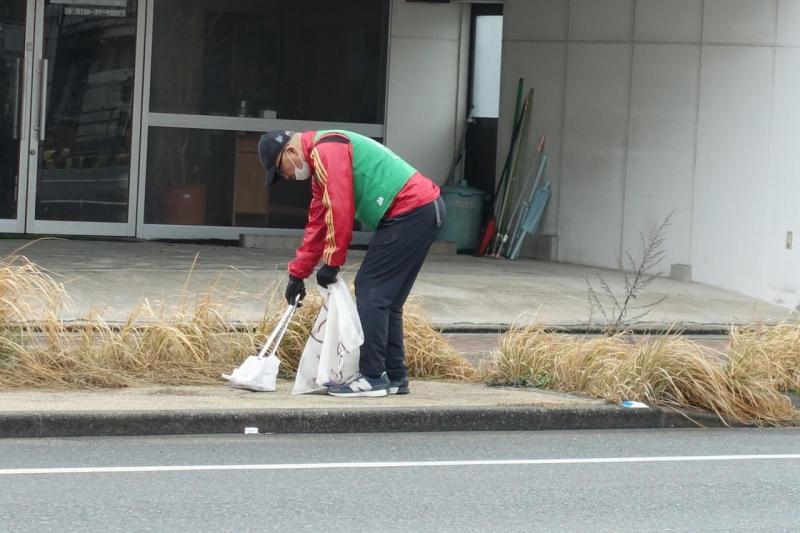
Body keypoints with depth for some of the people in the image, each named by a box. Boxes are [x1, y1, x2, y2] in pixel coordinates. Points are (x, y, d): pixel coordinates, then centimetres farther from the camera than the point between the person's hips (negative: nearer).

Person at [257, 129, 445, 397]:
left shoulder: (325, 151, -11)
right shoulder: (320, 162, 22)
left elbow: (340, 212, -17)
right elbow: (317, 224, 26)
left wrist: (331, 263, -8)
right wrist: (297, 274, 26)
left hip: (410, 212, -10)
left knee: (370, 292, -8)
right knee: (386, 299, 13)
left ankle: (372, 378, -7)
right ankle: (394, 378, 16)